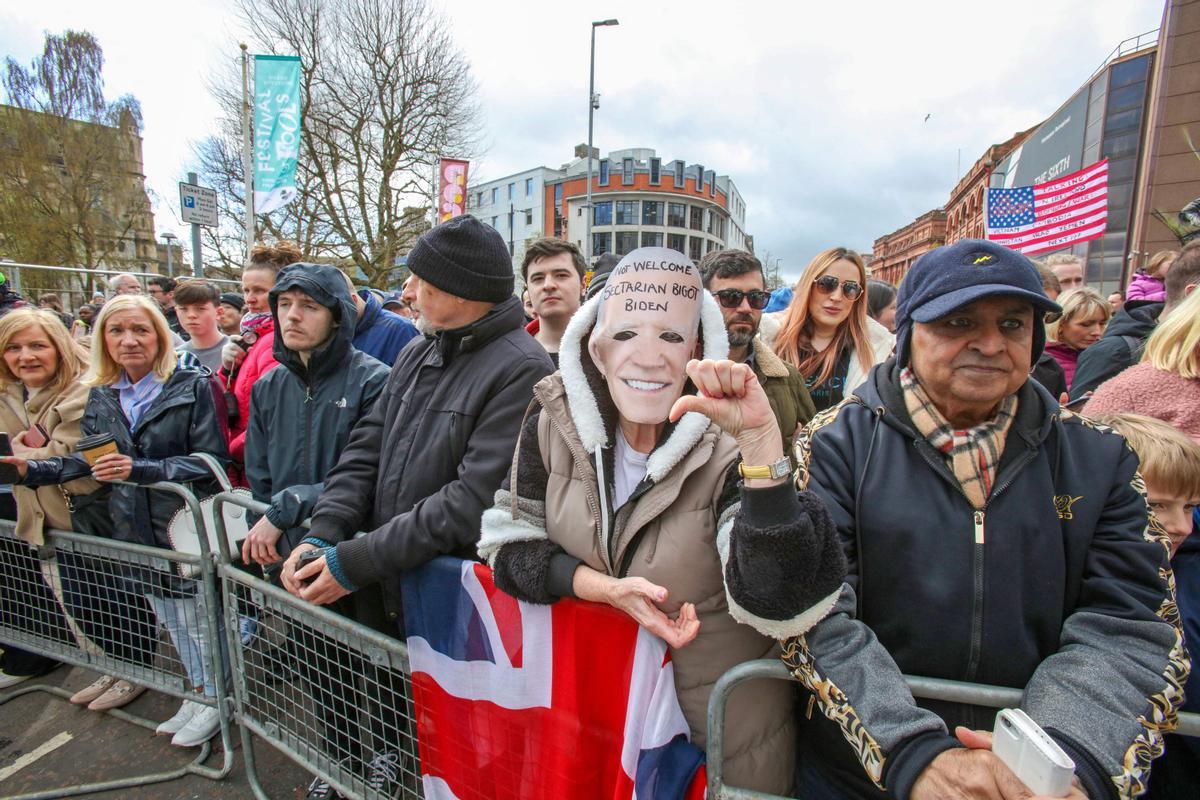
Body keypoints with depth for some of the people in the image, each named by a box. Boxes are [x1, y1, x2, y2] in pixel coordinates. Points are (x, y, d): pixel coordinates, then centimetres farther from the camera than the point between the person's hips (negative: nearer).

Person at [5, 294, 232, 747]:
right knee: (171, 622, 19)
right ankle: (197, 691, 37)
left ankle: (214, 699, 25)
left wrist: (140, 469, -24)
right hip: (136, 530, 6)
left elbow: (211, 460, -16)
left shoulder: (193, 387, -11)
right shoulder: (99, 397, 7)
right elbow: (88, 461, 10)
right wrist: (31, 469, -5)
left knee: (201, 618, 5)